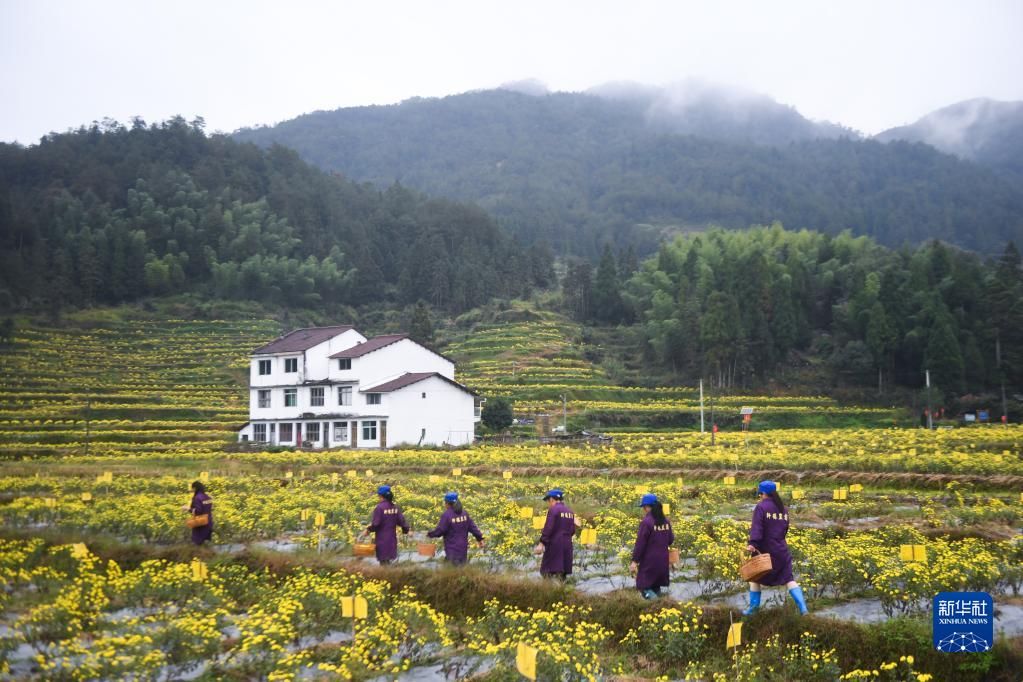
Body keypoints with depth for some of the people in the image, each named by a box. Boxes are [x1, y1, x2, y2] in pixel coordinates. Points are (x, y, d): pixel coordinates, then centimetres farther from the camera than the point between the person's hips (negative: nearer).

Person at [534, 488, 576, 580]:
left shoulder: (553, 510, -9)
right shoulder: (570, 512, 14)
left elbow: (548, 528, -17)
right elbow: (572, 531, 15)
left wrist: (541, 543, -17)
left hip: (555, 545, -7)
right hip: (567, 545, 7)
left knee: (547, 572, -6)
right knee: (562, 572, 11)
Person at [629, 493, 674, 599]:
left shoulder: (646, 522, -17)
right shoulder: (666, 521, 5)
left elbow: (640, 543, -16)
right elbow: (671, 540, 14)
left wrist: (635, 561, -12)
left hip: (649, 562, -7)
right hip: (663, 561, 7)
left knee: (644, 588, 1)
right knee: (656, 588, 18)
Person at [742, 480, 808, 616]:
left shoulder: (761, 506, -10)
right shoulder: (783, 508, 11)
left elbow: (757, 527, -22)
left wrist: (753, 543, -31)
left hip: (766, 551, -5)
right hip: (782, 551, 5)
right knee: (788, 579, 8)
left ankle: (753, 608, 13)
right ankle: (803, 608, -3)